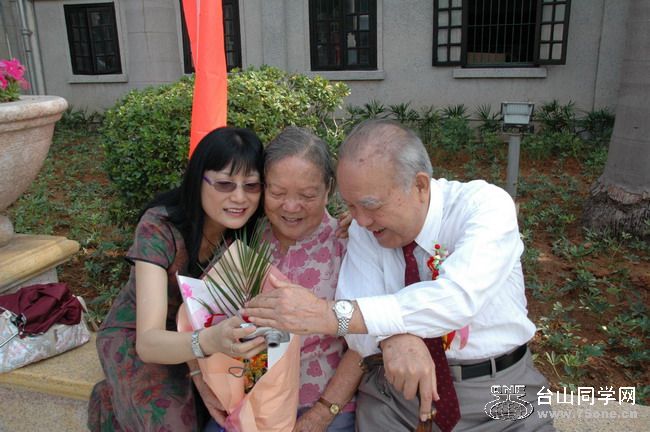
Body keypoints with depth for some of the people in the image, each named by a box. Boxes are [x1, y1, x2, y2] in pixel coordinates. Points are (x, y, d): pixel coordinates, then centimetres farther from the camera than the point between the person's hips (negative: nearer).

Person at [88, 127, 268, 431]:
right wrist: (209, 341, -57)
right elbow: (148, 341, -38)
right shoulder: (159, 228, -31)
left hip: (196, 334, 4)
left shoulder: (249, 232, -18)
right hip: (136, 337, -4)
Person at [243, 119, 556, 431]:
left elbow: (457, 298, -32)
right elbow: (358, 312, -13)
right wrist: (392, 336, -35)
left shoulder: (486, 205, -17)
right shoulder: (364, 229, -5)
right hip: (398, 388, 0)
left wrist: (332, 315, -38)